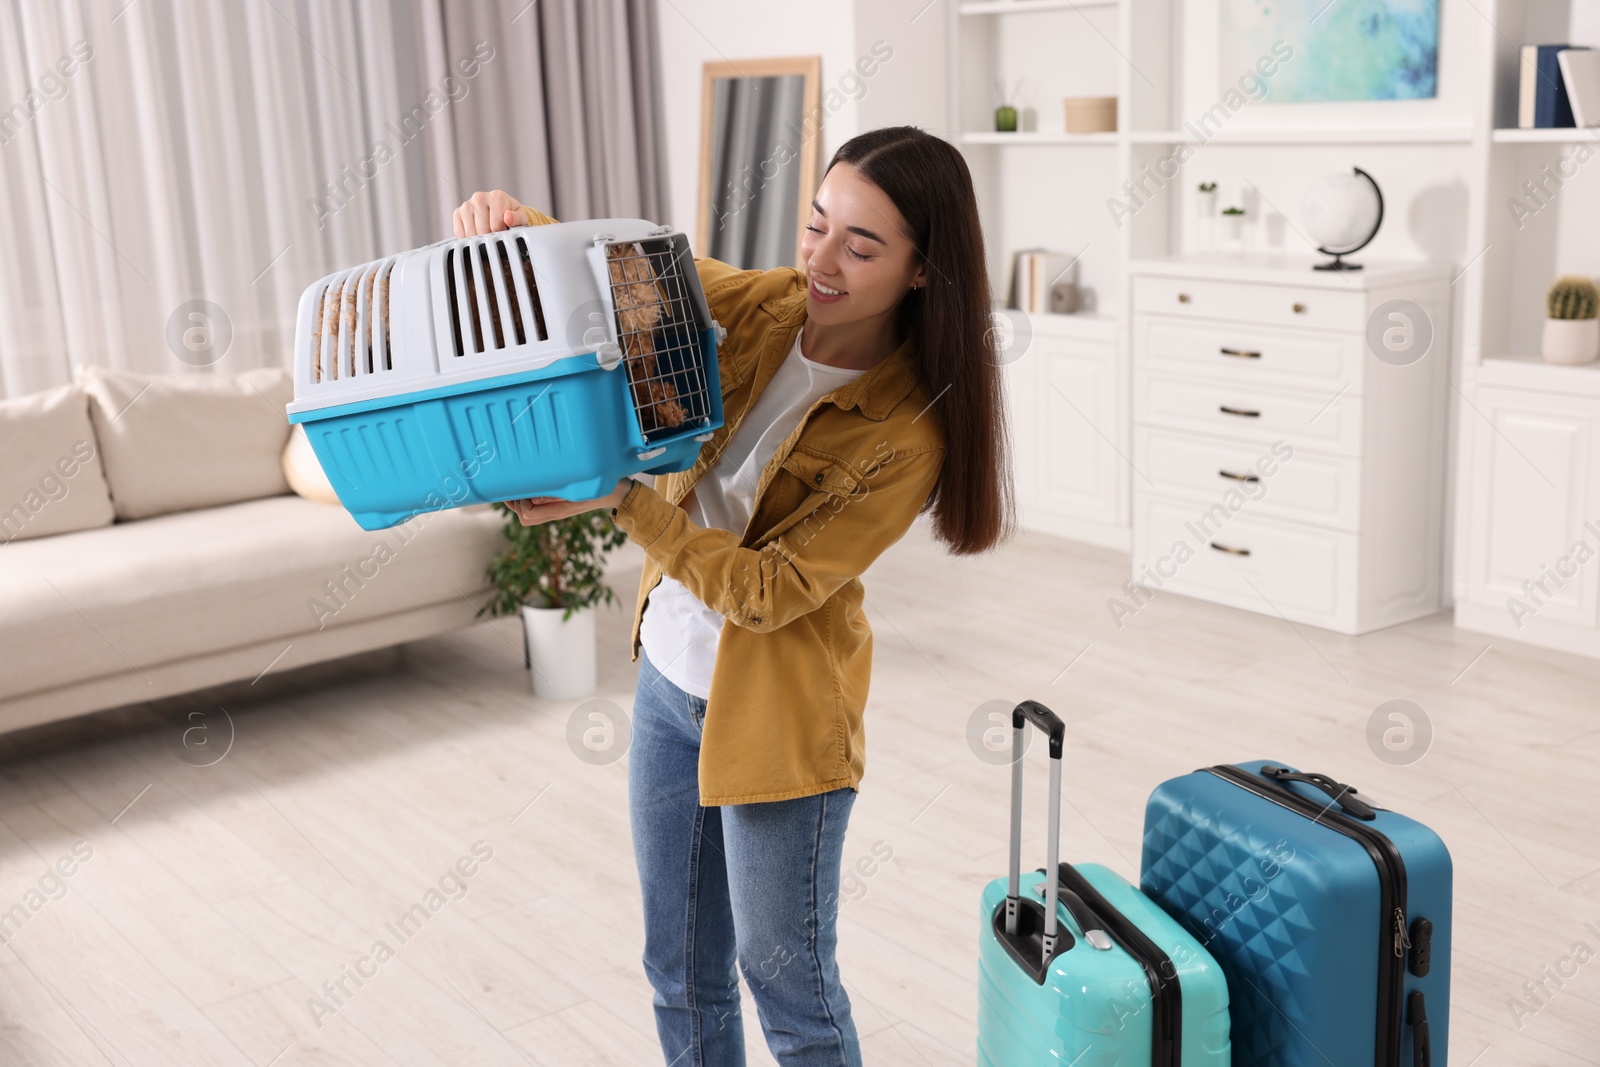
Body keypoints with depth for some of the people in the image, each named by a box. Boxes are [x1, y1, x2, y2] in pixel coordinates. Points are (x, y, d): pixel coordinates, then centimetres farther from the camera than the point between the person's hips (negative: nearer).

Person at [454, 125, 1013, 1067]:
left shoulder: (908, 434, -23)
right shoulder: (767, 304, -8)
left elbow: (769, 593, -24)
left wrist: (622, 500, -31)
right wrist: (516, 223, -16)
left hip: (777, 712, -6)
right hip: (672, 672, 6)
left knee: (788, 978, 11)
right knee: (683, 971, 20)